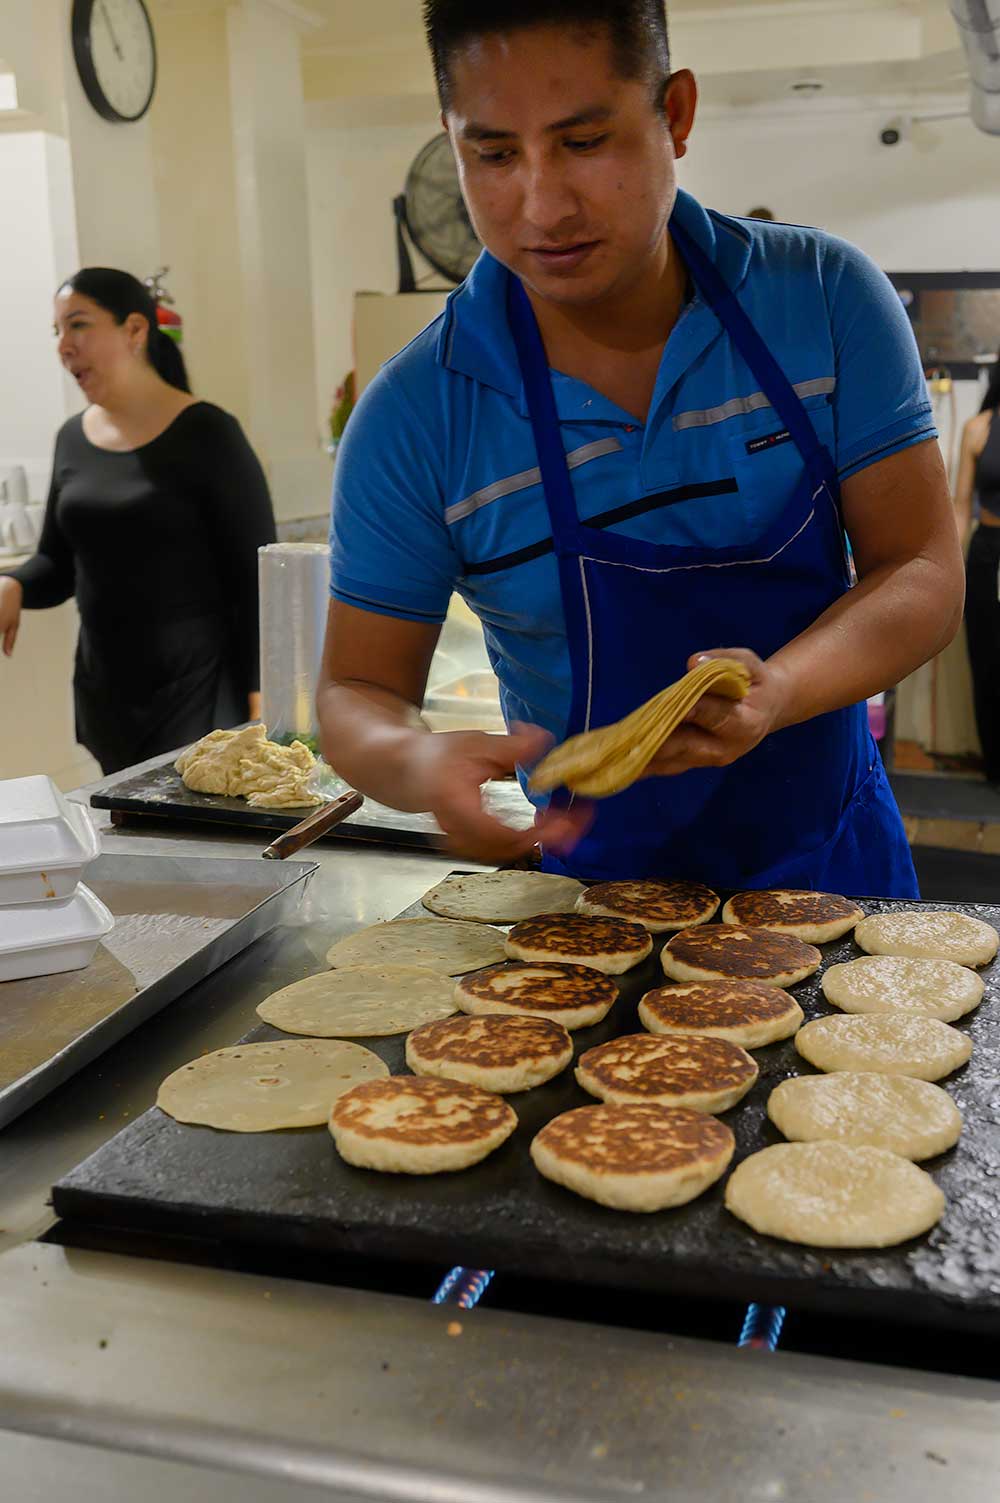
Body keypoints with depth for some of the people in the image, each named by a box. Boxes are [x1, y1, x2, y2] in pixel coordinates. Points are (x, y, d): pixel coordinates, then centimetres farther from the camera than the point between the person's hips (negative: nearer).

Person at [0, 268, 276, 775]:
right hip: (104, 691, 6)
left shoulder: (207, 435, -9)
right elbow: (58, 563, 17)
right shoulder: (74, 438, 9)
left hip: (197, 689, -5)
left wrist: (260, 697, -14)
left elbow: (256, 576, -9)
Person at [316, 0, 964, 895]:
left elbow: (924, 574, -9)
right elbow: (359, 692, -8)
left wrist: (779, 692, -29)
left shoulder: (826, 301, -11)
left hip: (835, 854, -1)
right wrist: (417, 764, -32)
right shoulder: (415, 417, -16)